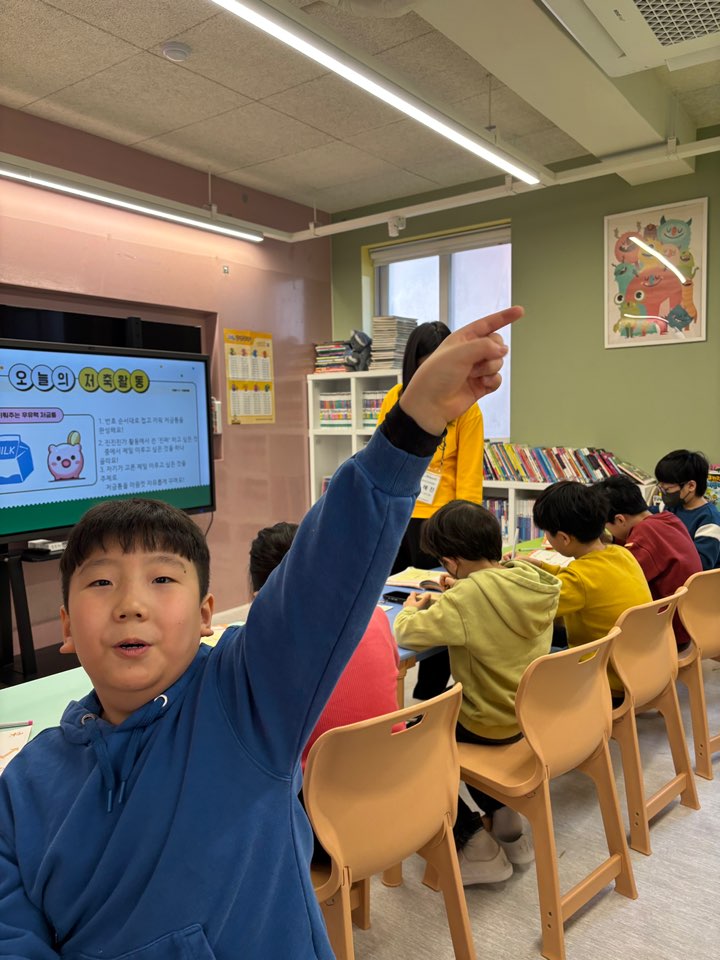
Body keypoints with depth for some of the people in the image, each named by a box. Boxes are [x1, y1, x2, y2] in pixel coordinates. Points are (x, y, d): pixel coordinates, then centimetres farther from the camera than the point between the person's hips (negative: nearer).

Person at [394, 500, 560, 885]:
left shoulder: (466, 599, -28)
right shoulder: (535, 581, -6)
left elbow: (407, 633, -19)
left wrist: (411, 609, 0)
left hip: (493, 727, -8)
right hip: (533, 714, 8)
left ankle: (476, 845, 11)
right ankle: (505, 820, 26)